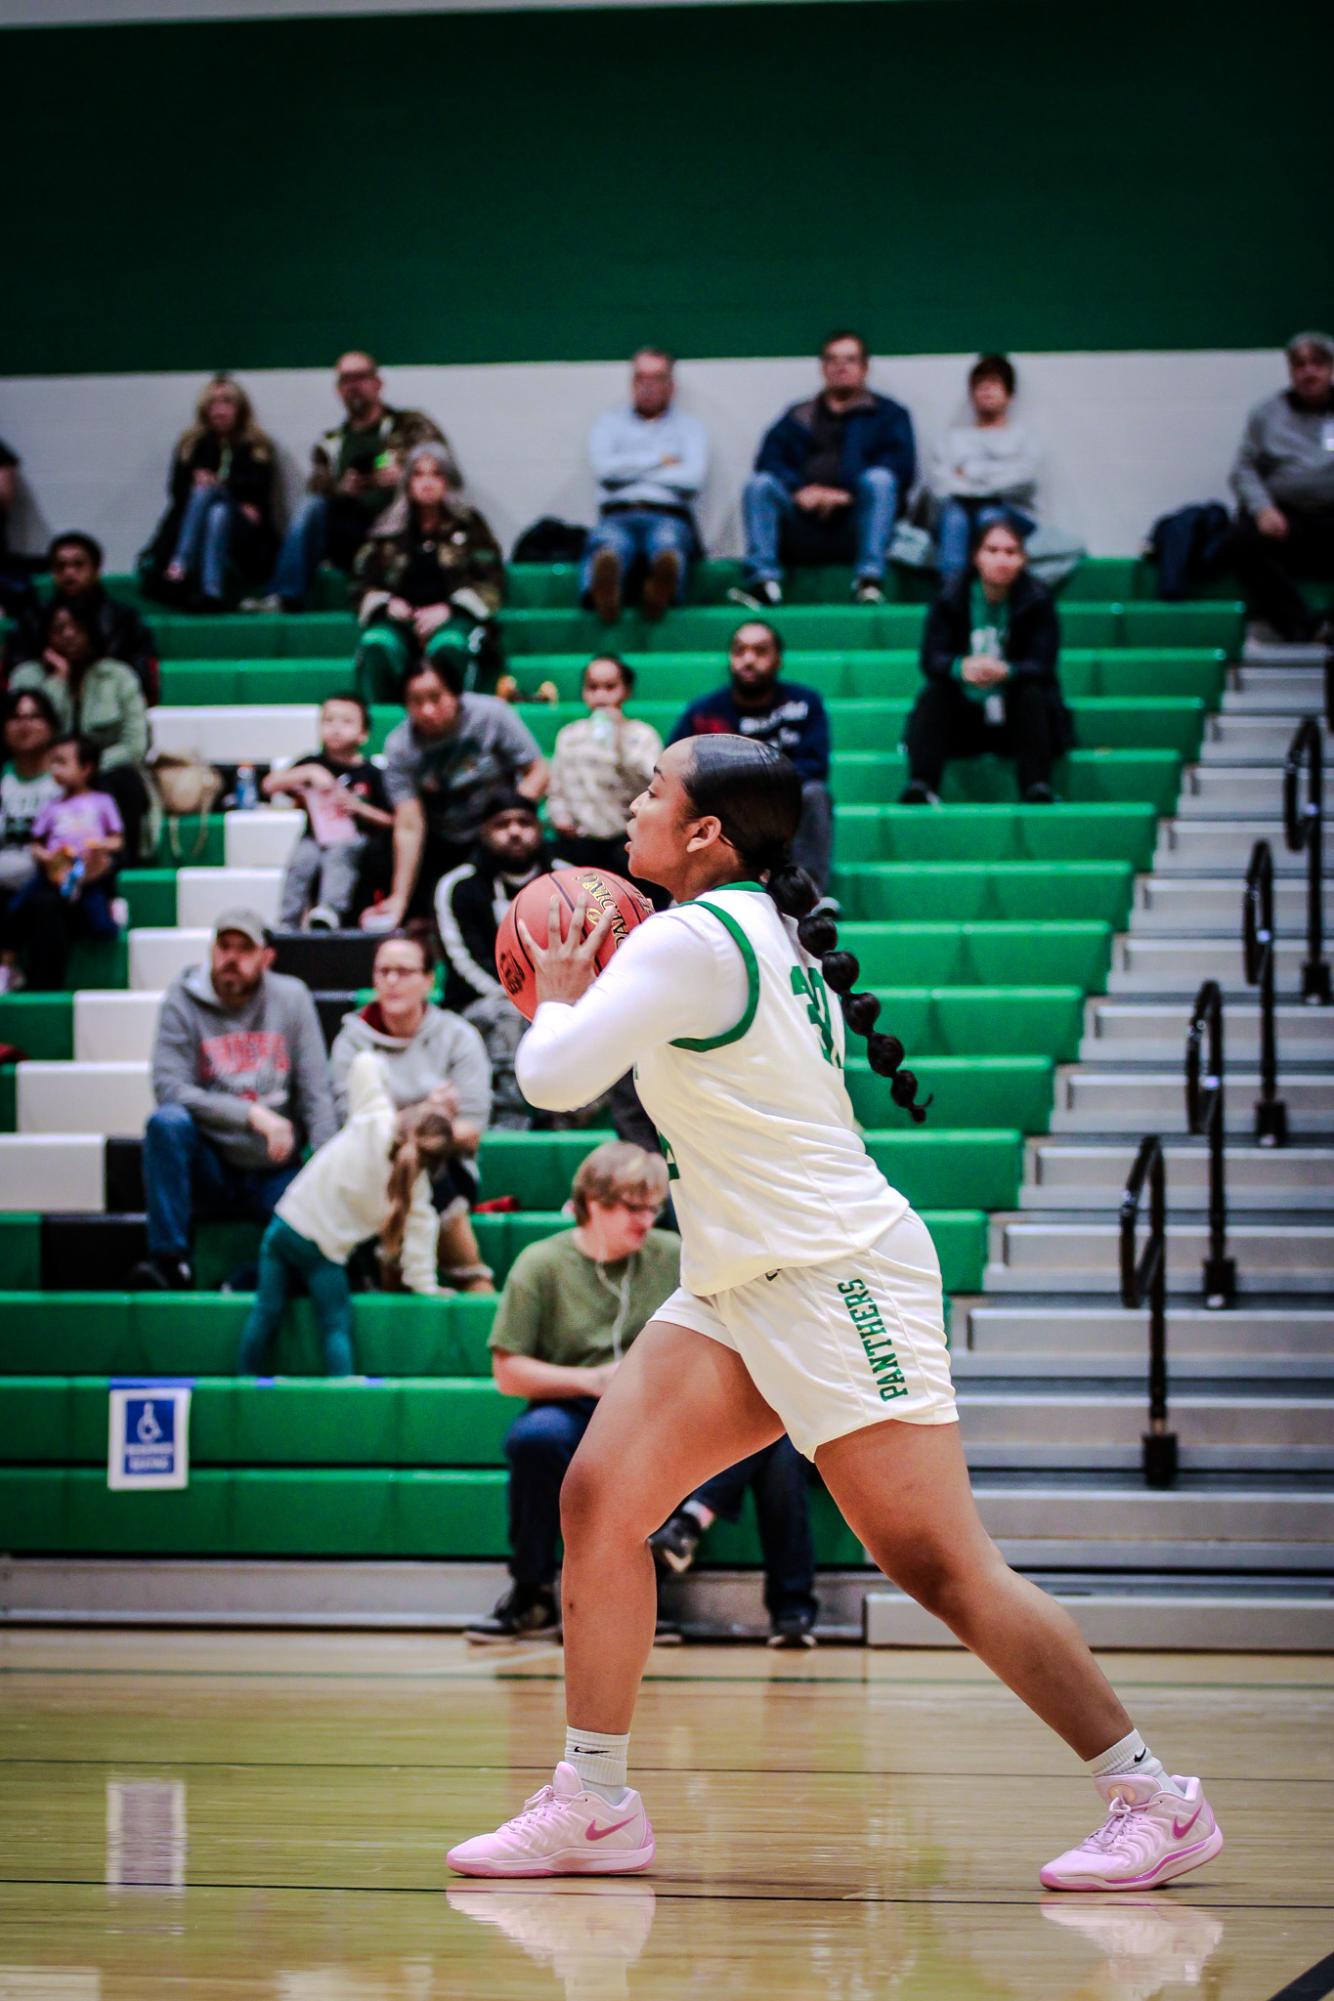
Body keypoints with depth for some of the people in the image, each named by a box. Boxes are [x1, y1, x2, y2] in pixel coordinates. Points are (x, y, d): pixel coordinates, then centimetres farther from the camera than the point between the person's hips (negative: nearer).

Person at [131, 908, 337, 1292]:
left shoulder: (292, 998, 2)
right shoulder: (182, 1001, -3)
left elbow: (316, 1094, -2)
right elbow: (170, 1088, -15)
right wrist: (252, 1114, -23)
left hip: (275, 1171, 1)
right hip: (211, 1169, -1)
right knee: (167, 1121, -31)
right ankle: (169, 1260, -25)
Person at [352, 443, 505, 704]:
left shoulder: (467, 523, 14)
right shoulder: (388, 528, 19)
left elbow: (493, 585, 7)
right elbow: (362, 582, 17)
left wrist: (447, 609, -8)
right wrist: (387, 604, -6)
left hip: (454, 617, -1)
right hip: (400, 618, 1)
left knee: (448, 646, -39)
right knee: (376, 647, -34)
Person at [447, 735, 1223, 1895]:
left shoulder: (689, 940, -15)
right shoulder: (772, 933, 14)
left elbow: (554, 1078, -20)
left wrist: (560, 1000, 2)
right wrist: (600, 1001, 20)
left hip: (837, 1279, -10)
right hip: (743, 1289, 10)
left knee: (936, 1566, -11)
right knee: (599, 1497, 2)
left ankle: (1153, 1798, -5)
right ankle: (593, 1807, 6)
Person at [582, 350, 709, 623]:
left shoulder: (689, 426, 23)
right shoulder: (611, 421, 26)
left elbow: (693, 478, 3)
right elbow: (603, 468, 5)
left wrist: (631, 470, 7)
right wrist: (659, 460, 8)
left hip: (669, 516, 0)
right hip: (618, 515, 0)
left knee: (667, 540, -40)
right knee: (610, 542, -40)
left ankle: (660, 590, -76)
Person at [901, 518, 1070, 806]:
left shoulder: (1037, 601, -2)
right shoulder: (951, 599, 0)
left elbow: (1042, 666, -13)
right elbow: (931, 660, -11)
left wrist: (1006, 671, -37)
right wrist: (962, 668, -36)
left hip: (1017, 717, -1)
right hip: (964, 717, 1)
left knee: (1032, 695, -30)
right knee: (934, 694, -26)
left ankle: (1037, 789, -43)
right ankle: (921, 786, -43)